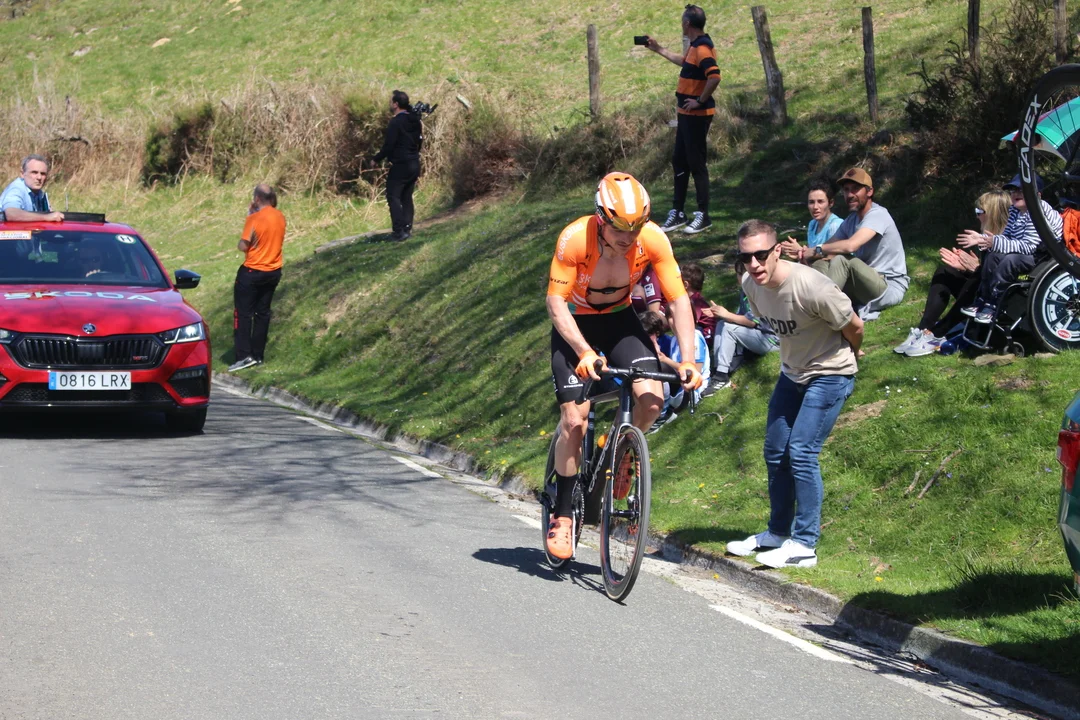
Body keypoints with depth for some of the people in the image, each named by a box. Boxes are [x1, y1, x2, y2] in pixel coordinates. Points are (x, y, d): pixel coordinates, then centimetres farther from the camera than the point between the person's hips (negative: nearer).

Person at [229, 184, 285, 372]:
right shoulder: (280, 217, 2)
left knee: (243, 313, 0)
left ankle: (244, 355, -7)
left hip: (252, 272, -7)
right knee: (262, 312, 13)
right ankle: (258, 355, 15)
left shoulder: (255, 219, -18)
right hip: (274, 271, 7)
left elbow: (243, 246, -17)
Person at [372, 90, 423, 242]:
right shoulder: (415, 121, 10)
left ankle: (399, 231, -11)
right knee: (406, 198, 14)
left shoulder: (396, 122, -16)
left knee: (393, 197, -4)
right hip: (414, 165, 8)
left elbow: (388, 145, -17)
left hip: (400, 166, -8)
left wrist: (376, 159, -5)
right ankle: (407, 229, 12)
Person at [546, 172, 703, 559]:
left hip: (619, 320, 2)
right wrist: (585, 353, -39)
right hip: (575, 325, -2)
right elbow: (556, 302, -27)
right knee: (574, 418, -13)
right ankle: (561, 514, 1)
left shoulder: (653, 240, -24)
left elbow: (679, 300, -19)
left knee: (652, 399, -21)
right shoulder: (574, 239, -31)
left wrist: (688, 361, -28)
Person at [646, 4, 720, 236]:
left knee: (696, 164, -4)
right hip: (687, 113, 10)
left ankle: (703, 216, 3)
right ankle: (678, 213, 22)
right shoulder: (695, 47, 11)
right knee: (679, 162, 14)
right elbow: (685, 62, 33)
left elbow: (714, 77, -33)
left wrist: (700, 101, -23)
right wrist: (659, 50, 36)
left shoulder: (702, 49, -20)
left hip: (697, 115, -10)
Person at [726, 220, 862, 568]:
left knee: (801, 453, -14)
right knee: (775, 453, 11)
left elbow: (854, 326, -16)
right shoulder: (751, 286, -11)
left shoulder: (811, 287, -32)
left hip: (830, 376, -7)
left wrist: (846, 357, 3)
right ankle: (778, 533, 27)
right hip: (792, 373, 7)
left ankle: (805, 545, -8)